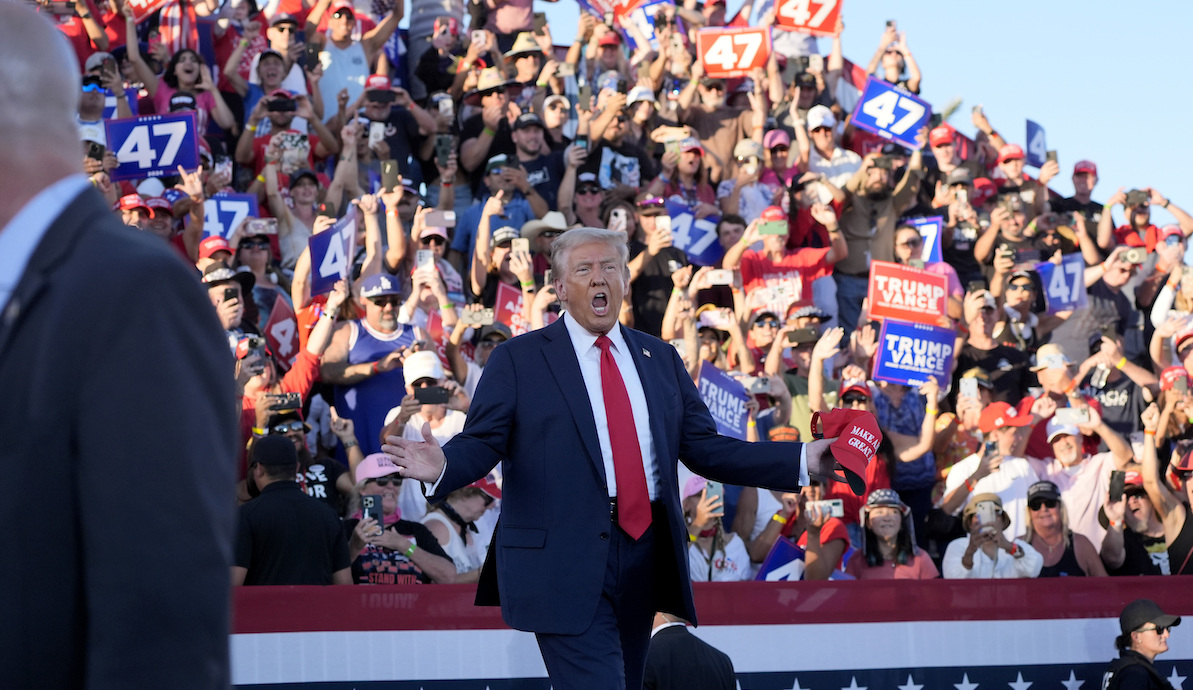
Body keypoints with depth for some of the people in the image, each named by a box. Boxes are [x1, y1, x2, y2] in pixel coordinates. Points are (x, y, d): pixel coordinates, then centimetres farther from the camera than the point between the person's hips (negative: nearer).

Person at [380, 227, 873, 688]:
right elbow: (482, 442, -5)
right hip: (565, 565, -5)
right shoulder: (518, 360, 2)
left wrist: (802, 461, 5)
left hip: (644, 560, 5)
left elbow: (704, 448, 13)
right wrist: (442, 467, -29)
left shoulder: (660, 359, 16)